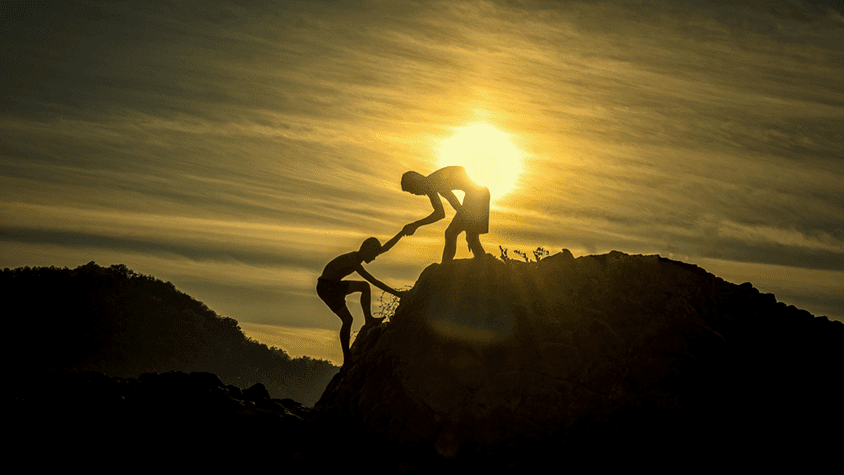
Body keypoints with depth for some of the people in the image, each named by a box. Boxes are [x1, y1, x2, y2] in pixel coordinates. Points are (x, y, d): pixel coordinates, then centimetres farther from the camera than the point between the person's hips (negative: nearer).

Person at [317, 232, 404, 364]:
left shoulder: (357, 256, 1)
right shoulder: (352, 261, -27)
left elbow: (385, 248, 6)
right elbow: (374, 281, -29)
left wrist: (402, 233, 2)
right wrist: (395, 293, -28)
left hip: (334, 286, 10)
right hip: (326, 288, -10)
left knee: (365, 286, 8)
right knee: (347, 319, -8)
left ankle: (368, 320, 4)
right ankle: (347, 358, 1)